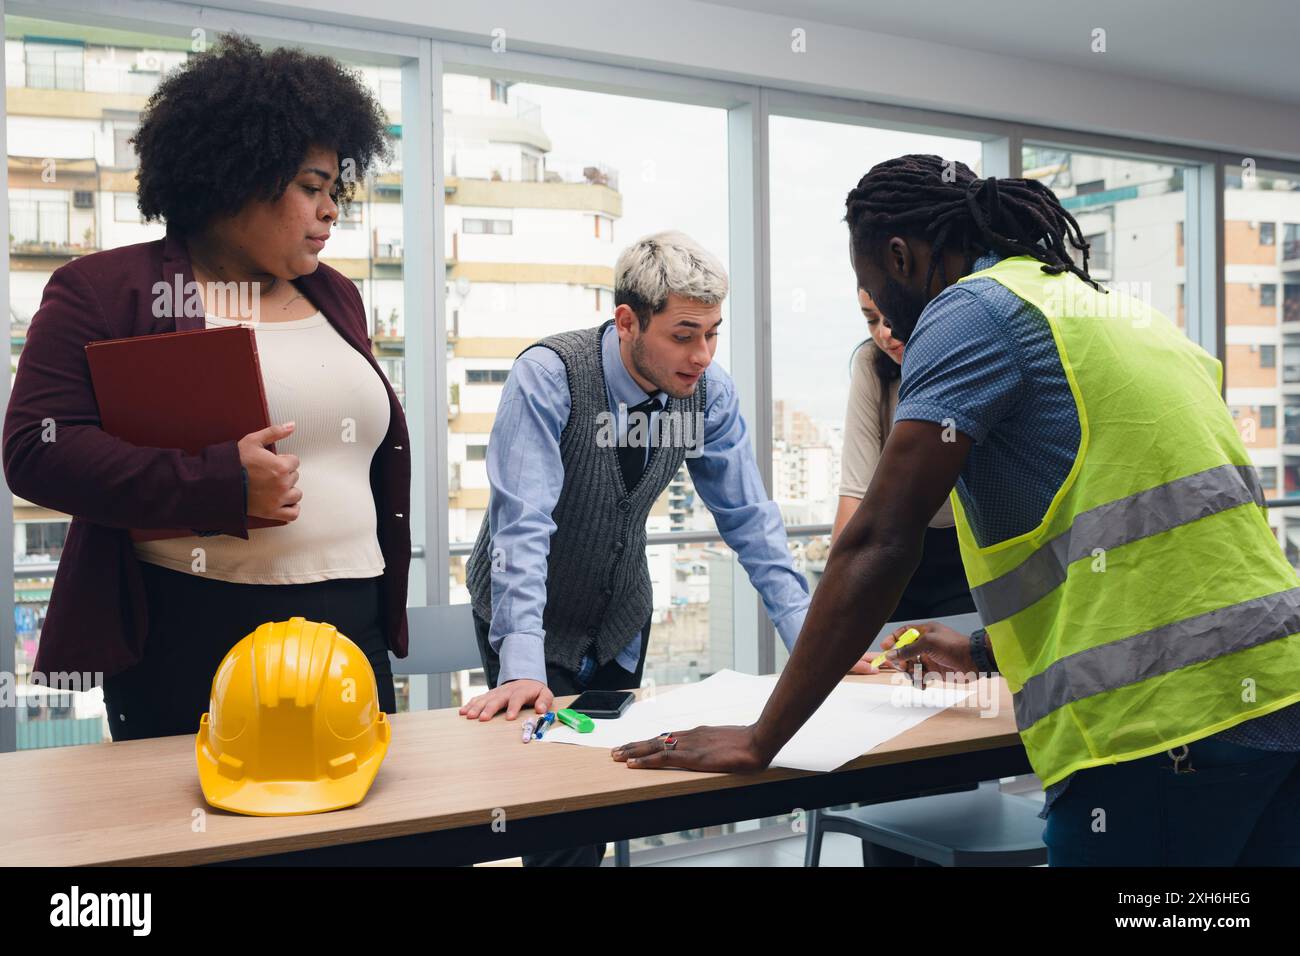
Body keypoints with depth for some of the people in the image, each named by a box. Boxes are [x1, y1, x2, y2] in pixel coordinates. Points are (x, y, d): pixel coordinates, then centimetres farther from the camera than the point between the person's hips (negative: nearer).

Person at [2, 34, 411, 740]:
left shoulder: (336, 298, 16)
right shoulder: (105, 289, -2)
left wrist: (388, 604, 15)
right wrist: (222, 482, -20)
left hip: (351, 632, 5)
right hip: (185, 648, -5)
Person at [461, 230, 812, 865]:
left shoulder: (710, 392, -12)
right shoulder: (548, 377, -26)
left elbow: (747, 518, -7)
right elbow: (522, 523, -33)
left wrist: (809, 637, -14)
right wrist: (522, 664, -41)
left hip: (622, 619, 4)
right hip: (530, 614, -4)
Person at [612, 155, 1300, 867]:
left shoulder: (971, 309, -6)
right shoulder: (1113, 308, 21)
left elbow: (879, 544, -13)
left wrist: (758, 743, -8)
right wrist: (985, 652, 38)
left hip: (1160, 724, -9)